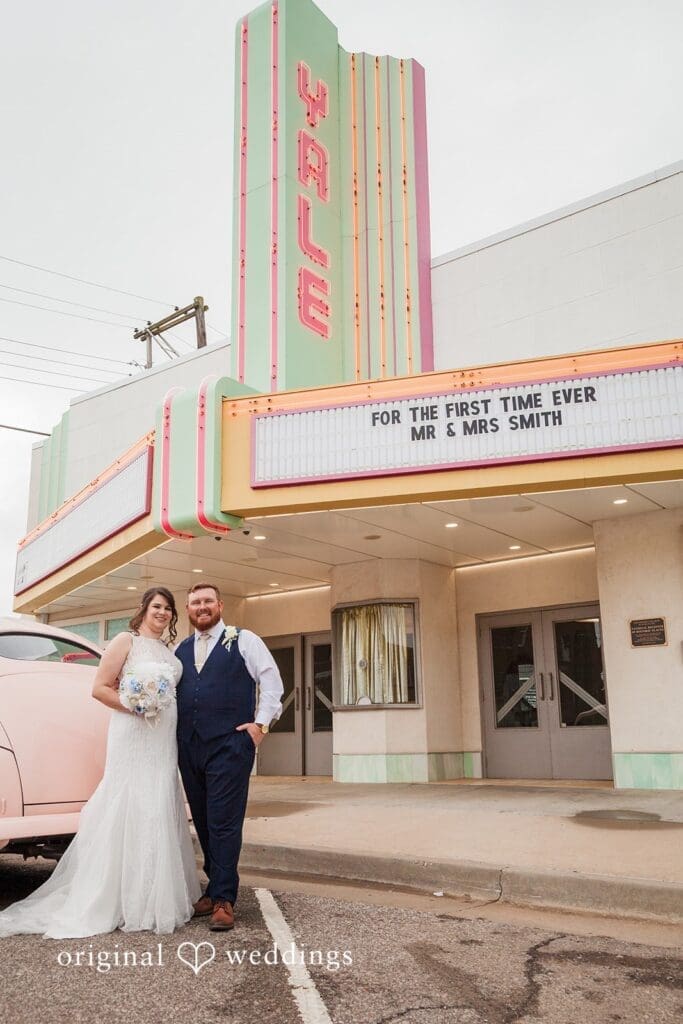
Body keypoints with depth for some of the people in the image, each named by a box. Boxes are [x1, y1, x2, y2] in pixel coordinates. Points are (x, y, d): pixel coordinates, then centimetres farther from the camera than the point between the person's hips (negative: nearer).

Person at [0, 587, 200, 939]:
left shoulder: (169, 651, 15)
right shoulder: (126, 641, -4)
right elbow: (100, 688, -9)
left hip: (164, 738, 7)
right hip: (132, 735, -7)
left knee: (161, 812, 9)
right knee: (129, 810, -5)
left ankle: (156, 895, 18)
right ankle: (126, 900, 3)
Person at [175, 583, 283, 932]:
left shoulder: (244, 641, 2)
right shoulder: (179, 650, 16)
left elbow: (272, 681, -1)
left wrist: (260, 723, -7)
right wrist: (172, 730, 9)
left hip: (229, 745, -5)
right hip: (189, 746, 5)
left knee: (224, 823, -6)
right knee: (203, 823, 11)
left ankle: (223, 899, 1)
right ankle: (216, 888, 24)